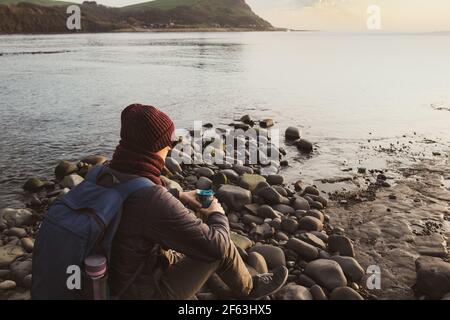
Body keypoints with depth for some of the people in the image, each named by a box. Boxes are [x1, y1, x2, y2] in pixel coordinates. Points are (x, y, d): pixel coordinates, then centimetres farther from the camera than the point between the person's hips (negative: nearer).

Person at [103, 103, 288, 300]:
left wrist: (179, 196, 14)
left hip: (119, 280, 8)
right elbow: (216, 245, -25)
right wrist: (217, 215, -5)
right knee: (222, 248, -2)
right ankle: (247, 288, 28)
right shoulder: (155, 202, -35)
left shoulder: (109, 175, -10)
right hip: (147, 293, -8)